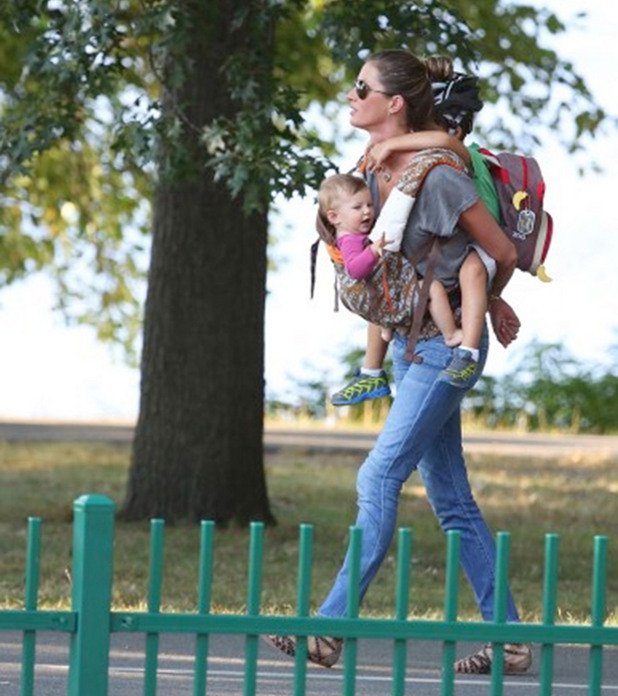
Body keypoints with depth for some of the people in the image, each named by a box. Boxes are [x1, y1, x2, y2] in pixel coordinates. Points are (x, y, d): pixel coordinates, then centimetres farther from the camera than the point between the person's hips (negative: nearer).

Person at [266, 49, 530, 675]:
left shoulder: (437, 177, -20)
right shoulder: (371, 169, 4)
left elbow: (504, 254, -11)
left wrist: (488, 304, 9)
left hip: (449, 343, -9)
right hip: (409, 342, 9)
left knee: (379, 475, -15)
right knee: (450, 498, 8)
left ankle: (331, 625, -16)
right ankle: (509, 638, 13)